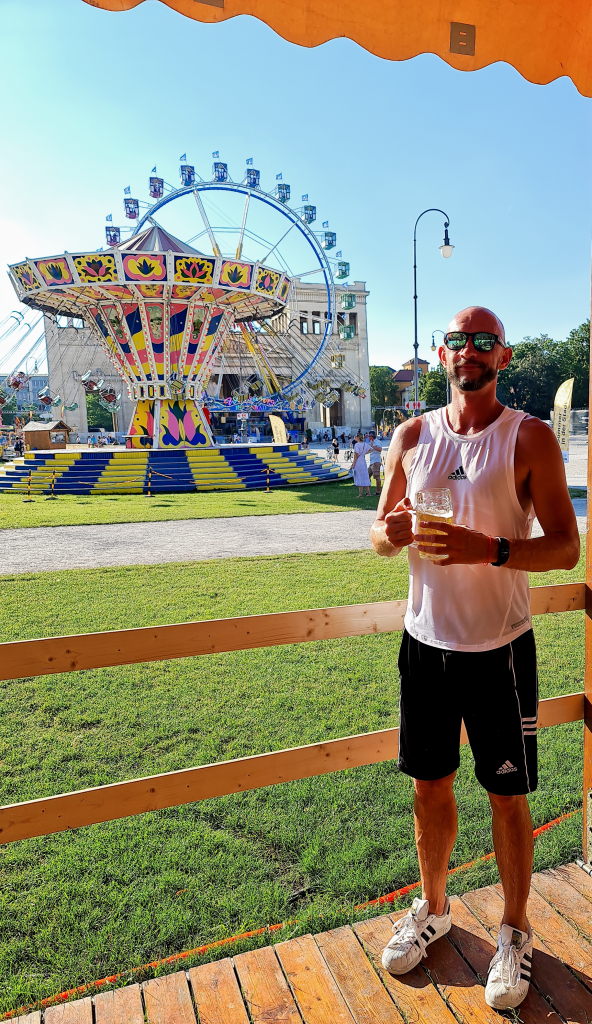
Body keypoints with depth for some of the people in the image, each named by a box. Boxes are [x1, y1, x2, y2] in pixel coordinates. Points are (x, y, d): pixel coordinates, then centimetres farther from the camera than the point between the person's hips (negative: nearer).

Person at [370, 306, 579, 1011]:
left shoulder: (530, 437, -6)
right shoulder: (412, 435, 5)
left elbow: (565, 547, -9)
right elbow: (380, 535, 9)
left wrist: (490, 549, -26)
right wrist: (394, 531, -15)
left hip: (498, 647, -3)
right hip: (424, 642, 3)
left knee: (506, 795, 12)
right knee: (429, 786, 17)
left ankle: (514, 932, 37)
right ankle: (432, 909, 42)